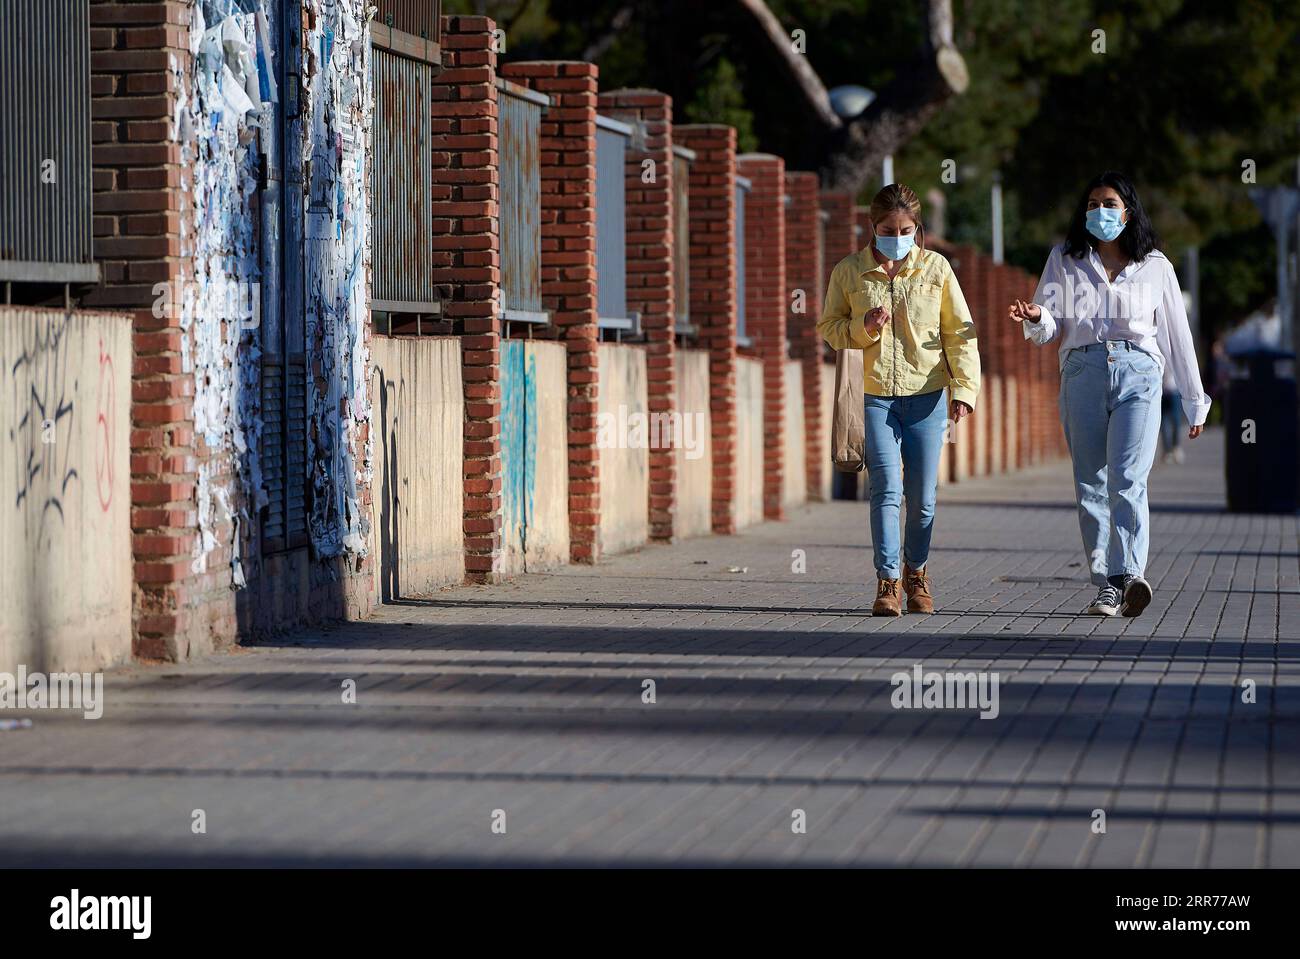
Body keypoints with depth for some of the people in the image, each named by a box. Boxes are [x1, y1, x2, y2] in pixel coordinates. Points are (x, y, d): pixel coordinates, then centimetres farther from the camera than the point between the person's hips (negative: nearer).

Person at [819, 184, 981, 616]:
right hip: (873, 396, -1)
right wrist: (863, 328, -11)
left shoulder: (935, 268, 3)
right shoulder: (849, 271, 3)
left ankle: (916, 572, 26)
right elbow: (829, 326, 10)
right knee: (886, 487, -13)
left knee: (922, 495, 5)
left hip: (926, 394, 1)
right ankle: (887, 581, -12)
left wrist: (964, 387, -2)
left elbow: (960, 331, 6)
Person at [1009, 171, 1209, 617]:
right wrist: (1036, 319, -15)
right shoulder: (1065, 260, 15)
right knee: (1090, 486, -1)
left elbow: (1177, 336, 17)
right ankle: (1106, 585, 1)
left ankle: (1130, 576, -29)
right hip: (1082, 371, 2)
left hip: (1138, 374, -2)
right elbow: (1049, 329, 10)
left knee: (1128, 479, -17)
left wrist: (1195, 401, 17)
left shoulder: (1155, 266, 14)